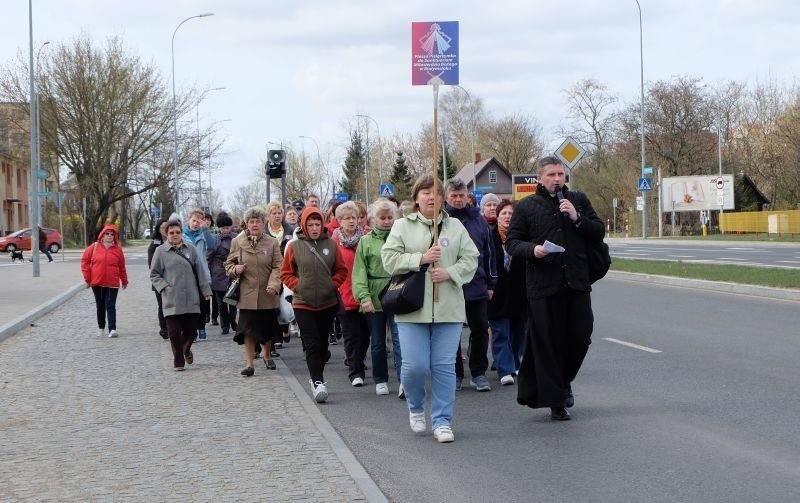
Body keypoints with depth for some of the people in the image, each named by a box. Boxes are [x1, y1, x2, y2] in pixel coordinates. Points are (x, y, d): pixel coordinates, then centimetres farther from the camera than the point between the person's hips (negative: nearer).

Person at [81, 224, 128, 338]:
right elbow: (85, 261, 4)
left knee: (110, 306, -8)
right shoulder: (94, 247, -1)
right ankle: (101, 328, 25)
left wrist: (124, 281, 16)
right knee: (100, 306, 13)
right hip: (97, 283, 1)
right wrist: (87, 278, 0)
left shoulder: (118, 249, 1)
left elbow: (122, 267, 9)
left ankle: (112, 329, -13)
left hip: (112, 283, -1)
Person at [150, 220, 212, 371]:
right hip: (172, 300, -2)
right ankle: (178, 360, 9)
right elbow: (154, 274, 7)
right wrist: (163, 286, -8)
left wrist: (206, 291, 7)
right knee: (174, 331, -4)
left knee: (191, 329, 6)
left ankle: (186, 350, 36)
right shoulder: (160, 251, 3)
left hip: (191, 299, 2)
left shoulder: (191, 250, 10)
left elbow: (200, 272, 11)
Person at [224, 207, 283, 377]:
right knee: (248, 329, -6)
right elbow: (228, 264, 13)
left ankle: (267, 355, 37)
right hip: (247, 294, -1)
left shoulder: (272, 243, 2)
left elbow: (278, 267, -3)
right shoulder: (237, 242, 4)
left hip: (267, 294, 1)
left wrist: (274, 285, -19)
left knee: (268, 328, 13)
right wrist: (235, 269, -11)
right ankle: (249, 363, 0)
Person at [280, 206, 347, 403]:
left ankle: (316, 377, 29)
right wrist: (298, 286, -8)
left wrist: (333, 284, -5)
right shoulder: (294, 246, -3)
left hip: (328, 303, 2)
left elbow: (341, 270, 9)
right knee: (312, 344, -9)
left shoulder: (331, 245, 0)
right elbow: (285, 273, 4)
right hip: (303, 304, -2)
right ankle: (318, 383, -11)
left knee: (322, 343, 12)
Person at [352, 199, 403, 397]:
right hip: (374, 298, 1)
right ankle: (380, 381, 23)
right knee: (378, 341, 11)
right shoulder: (366, 242, 5)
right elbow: (360, 273, -1)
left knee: (400, 339, -10)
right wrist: (364, 297, -12)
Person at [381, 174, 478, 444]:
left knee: (444, 366, 0)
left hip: (448, 308, 2)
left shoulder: (455, 226, 11)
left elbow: (470, 259, 6)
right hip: (412, 308, -2)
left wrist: (449, 272, -11)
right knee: (415, 365, -7)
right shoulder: (402, 226, 6)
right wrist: (421, 258, -14)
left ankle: (442, 421, 10)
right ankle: (415, 408, 22)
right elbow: (389, 259, -3)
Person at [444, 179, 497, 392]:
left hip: (476, 286, 2)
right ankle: (455, 373, 18)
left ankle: (479, 373, 15)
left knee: (480, 330, 4)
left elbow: (489, 252, 10)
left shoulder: (478, 220, 6)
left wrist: (491, 283, 9)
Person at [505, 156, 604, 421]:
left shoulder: (578, 201, 13)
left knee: (580, 337, 4)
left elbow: (599, 232, 9)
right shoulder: (526, 206, 5)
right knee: (548, 342, -1)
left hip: (577, 282, 3)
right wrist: (532, 249, -16)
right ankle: (556, 401, 7)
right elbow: (511, 242, 4)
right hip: (543, 285, -3)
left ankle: (563, 381, 30)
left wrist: (577, 218, -7)